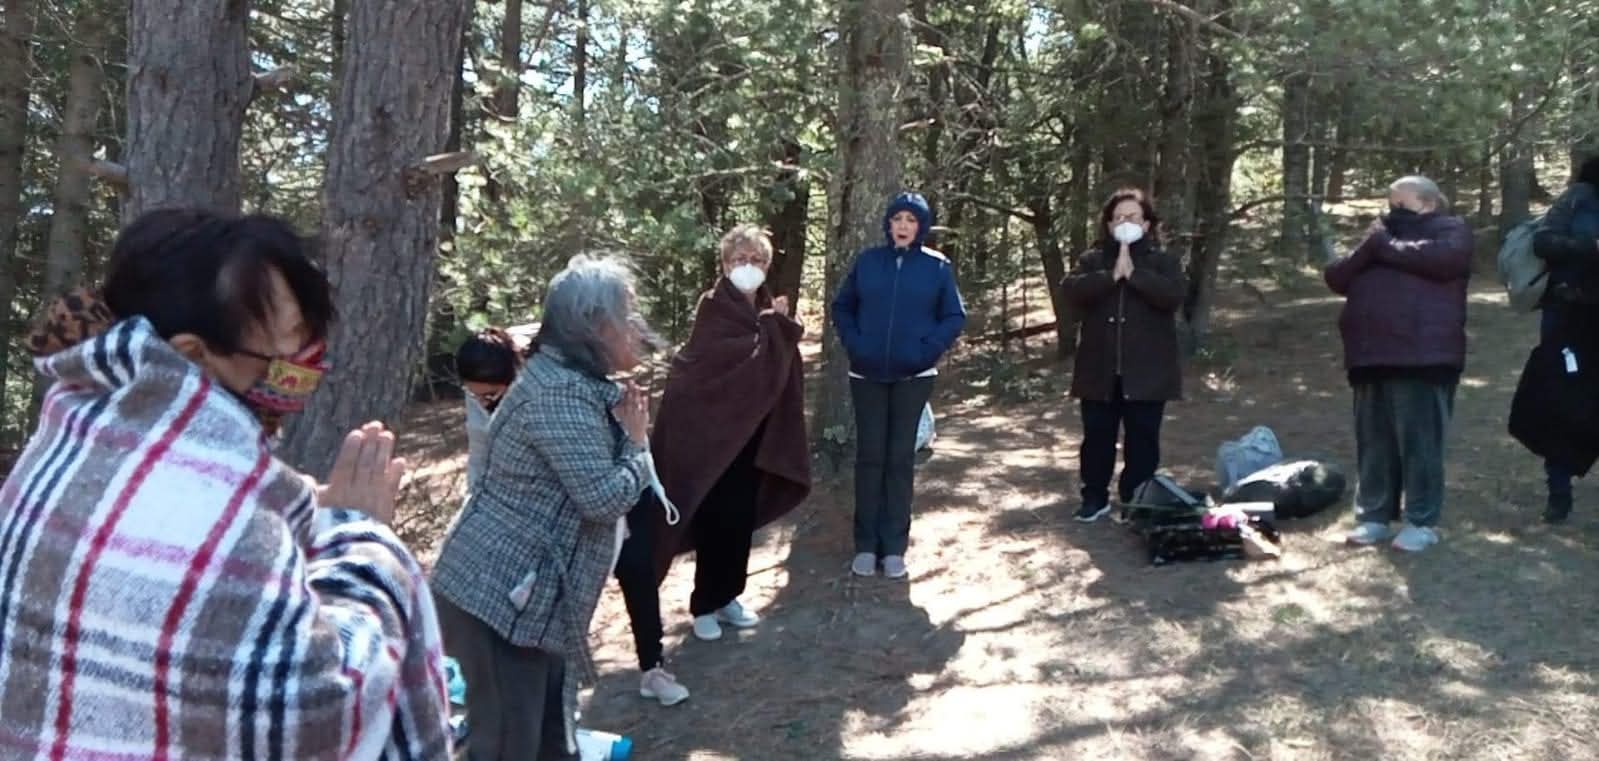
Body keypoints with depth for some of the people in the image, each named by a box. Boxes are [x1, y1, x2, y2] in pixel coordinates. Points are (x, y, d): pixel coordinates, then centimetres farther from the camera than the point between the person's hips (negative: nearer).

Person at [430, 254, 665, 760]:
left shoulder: (575, 382, 12)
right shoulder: (562, 393, -21)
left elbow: (594, 476, 18)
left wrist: (624, 429, 3)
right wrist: (637, 441, -8)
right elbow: (604, 497, -23)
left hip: (532, 594, 11)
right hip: (502, 594, -11)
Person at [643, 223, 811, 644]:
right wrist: (775, 323, -11)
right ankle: (705, 604, 10)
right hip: (712, 427, -6)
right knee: (717, 517, -3)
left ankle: (727, 596, 25)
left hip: (752, 429, 7)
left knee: (742, 516, 11)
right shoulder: (714, 306, -11)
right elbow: (746, 353, -23)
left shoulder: (768, 310, 10)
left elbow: (782, 363, 10)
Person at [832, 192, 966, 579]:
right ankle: (866, 544, 10)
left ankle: (894, 546, 10)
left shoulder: (938, 266, -1)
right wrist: (853, 343, -4)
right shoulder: (867, 261, 2)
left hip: (914, 376, -1)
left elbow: (955, 316, 1)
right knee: (869, 456, 3)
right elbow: (842, 306, 9)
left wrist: (928, 348, -11)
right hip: (867, 375, 1)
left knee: (901, 457, 4)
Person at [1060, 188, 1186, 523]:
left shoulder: (1162, 260, 3)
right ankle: (1095, 498, 22)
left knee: (1142, 440, 4)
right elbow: (1072, 289, -10)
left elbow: (1174, 295, -15)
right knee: (1097, 437, 9)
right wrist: (1111, 275, -18)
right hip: (1100, 370, 2)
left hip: (1145, 371, -2)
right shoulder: (1093, 260, 7)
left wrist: (1133, 273, -18)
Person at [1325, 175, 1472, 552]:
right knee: (1373, 444, 8)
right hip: (1371, 357, 6)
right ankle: (1375, 517, 16)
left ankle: (1422, 522, 4)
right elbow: (1337, 277, 14)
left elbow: (1445, 257, -15)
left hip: (1423, 357, -6)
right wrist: (1369, 249, -4)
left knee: (1420, 442, -4)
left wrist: (1387, 249, -5)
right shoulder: (1379, 235, 26)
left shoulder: (1450, 228, 9)